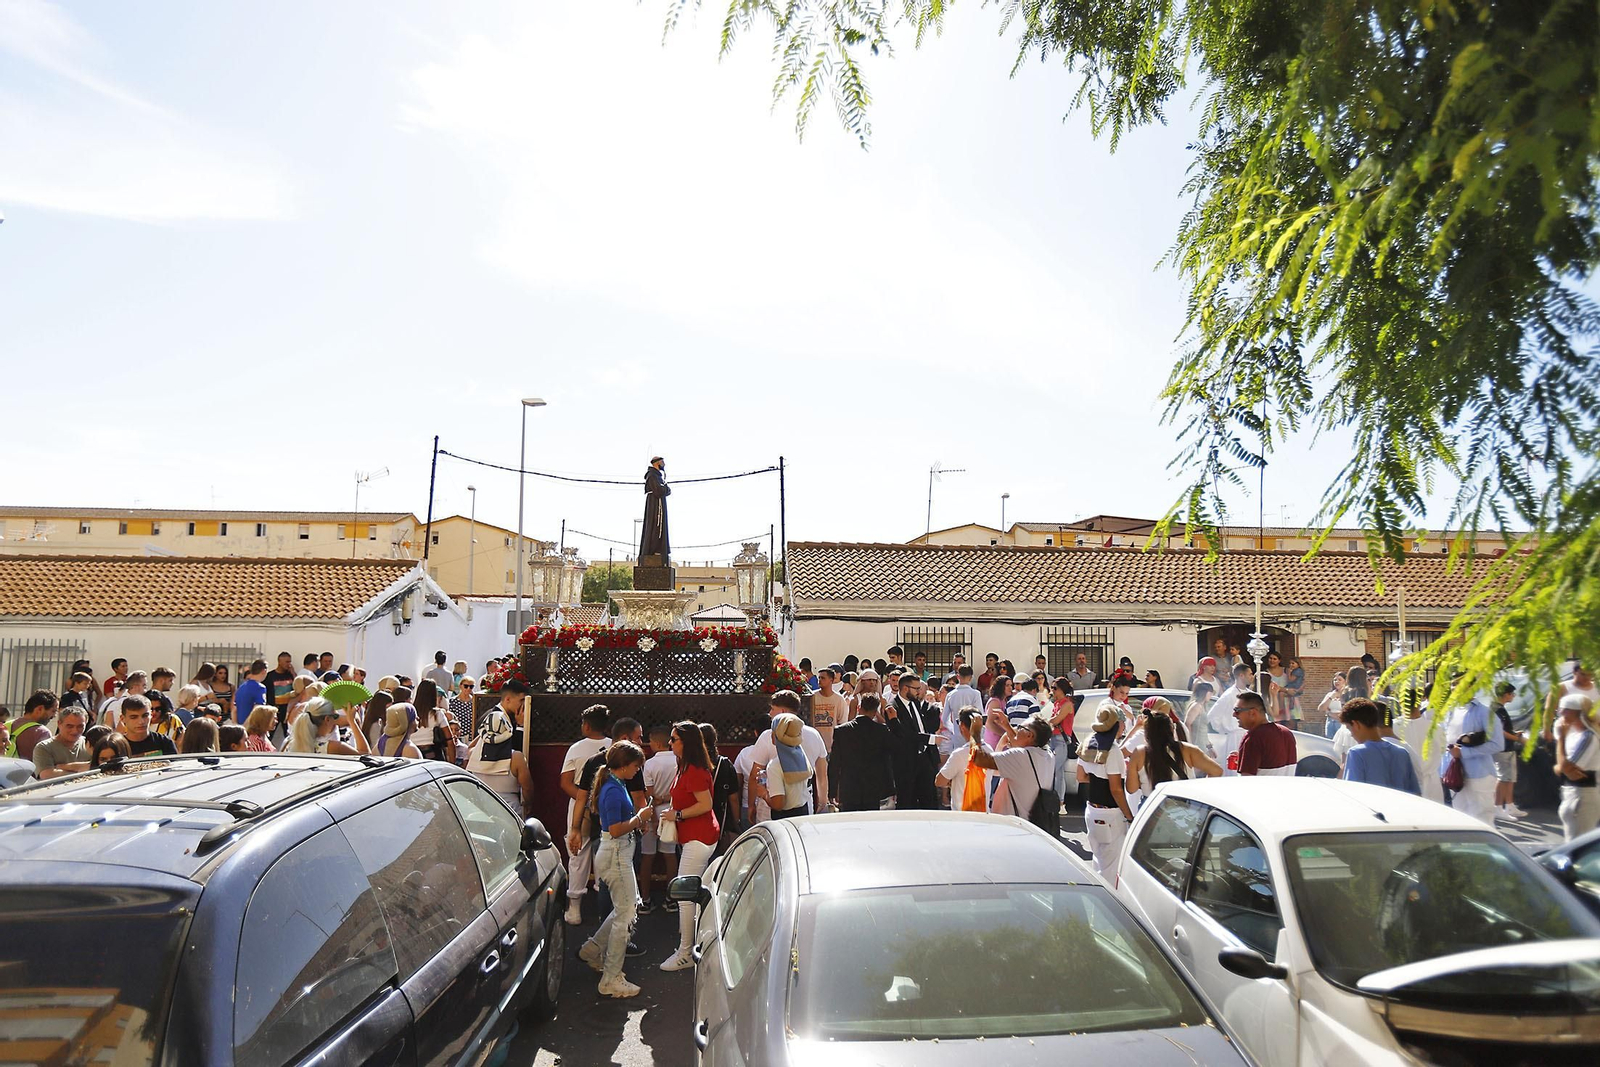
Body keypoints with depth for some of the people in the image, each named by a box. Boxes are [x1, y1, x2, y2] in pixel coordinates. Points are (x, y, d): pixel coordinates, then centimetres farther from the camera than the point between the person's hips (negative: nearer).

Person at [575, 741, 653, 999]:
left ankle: (594, 949, 31)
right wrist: (639, 817, -12)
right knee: (625, 914, -3)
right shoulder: (614, 790, -21)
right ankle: (611, 980, 5)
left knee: (630, 905, 21)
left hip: (619, 853, 11)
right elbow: (616, 830, -24)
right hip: (615, 854, -11)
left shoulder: (615, 785, 10)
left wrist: (638, 821, 10)